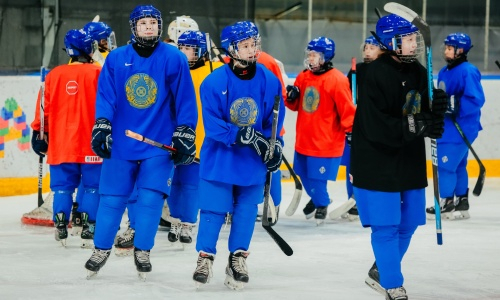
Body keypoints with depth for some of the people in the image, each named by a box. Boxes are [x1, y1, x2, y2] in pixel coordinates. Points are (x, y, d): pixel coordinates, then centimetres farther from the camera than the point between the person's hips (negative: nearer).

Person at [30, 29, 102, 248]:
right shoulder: (98, 73, -6)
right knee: (92, 186, 4)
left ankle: (60, 227, 7)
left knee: (63, 186, 11)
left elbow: (44, 107, 6)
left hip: (61, 145, 3)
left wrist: (39, 133, 16)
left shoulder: (54, 75, 3)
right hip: (91, 145, -3)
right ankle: (88, 229, 0)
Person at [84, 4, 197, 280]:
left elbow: (185, 99, -1)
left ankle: (142, 252, 9)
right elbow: (105, 95, -1)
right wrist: (101, 126, -13)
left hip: (159, 144, -1)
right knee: (112, 198, 5)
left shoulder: (174, 59, -3)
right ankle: (101, 250, 21)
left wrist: (185, 135, -4)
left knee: (150, 198, -7)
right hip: (121, 142, 1)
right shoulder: (116, 59, 1)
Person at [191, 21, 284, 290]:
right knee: (213, 208, 1)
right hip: (219, 157, -2)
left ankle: (238, 258, 19)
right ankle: (205, 257, 16)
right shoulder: (214, 82, -14)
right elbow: (212, 124, -16)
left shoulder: (269, 81, -6)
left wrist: (274, 145, -11)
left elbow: (275, 119, 3)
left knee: (246, 210, 6)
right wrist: (241, 135, -25)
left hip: (253, 160, 2)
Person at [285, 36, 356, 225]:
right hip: (304, 138, 7)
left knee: (316, 176, -6)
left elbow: (346, 108, -15)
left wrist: (351, 129, -17)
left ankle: (321, 204, 21)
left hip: (325, 141, -7)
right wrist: (291, 97, -4)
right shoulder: (303, 77, 7)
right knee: (304, 173, 16)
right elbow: (296, 105, 17)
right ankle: (317, 198, 43)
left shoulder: (337, 80, -14)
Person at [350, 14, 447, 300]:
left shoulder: (419, 72, 6)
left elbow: (423, 118, 11)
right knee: (386, 226, -4)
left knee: (408, 223, 15)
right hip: (377, 165, -8)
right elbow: (375, 127, -25)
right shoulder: (376, 75, -19)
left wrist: (436, 112, -12)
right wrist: (415, 126, -32)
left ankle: (379, 273, 34)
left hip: (410, 163, 8)